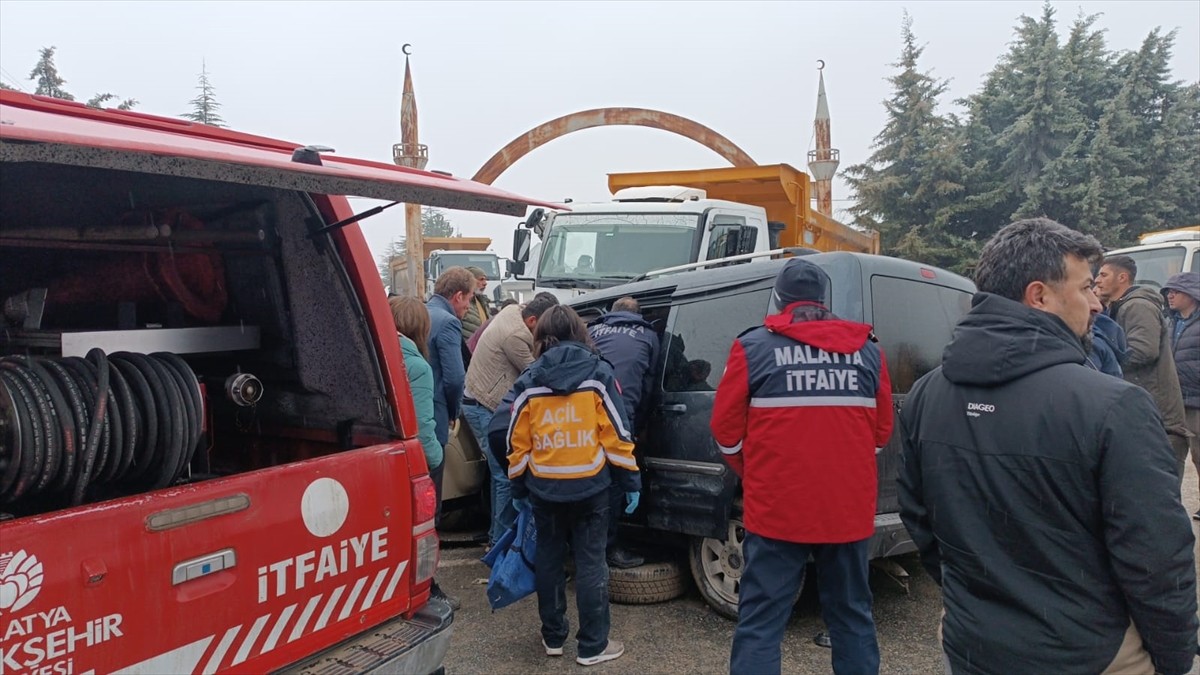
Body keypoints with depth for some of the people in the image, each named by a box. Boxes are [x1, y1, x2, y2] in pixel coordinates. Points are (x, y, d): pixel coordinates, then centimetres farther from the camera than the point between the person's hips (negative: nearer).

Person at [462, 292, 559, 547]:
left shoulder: (513, 310, 4)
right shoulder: (515, 336, -25)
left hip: (483, 405, 11)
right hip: (486, 409, -11)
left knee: (502, 473, 16)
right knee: (507, 476, -8)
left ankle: (496, 534, 25)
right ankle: (502, 540, -2)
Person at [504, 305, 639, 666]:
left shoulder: (528, 381, 0)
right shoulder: (598, 373, -5)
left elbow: (517, 441, 4)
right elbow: (616, 433, -6)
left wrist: (518, 486, 15)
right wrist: (630, 480, 2)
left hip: (544, 488, 2)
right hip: (589, 486, -2)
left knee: (548, 559, 16)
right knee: (590, 563, 5)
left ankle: (553, 637, 26)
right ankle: (593, 646, 12)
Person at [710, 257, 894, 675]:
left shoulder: (754, 347, -4)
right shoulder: (867, 349, 5)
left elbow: (726, 428, -1)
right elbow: (882, 428, 11)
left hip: (777, 508, -3)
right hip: (849, 507, 3)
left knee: (760, 623, 3)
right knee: (852, 616, 19)